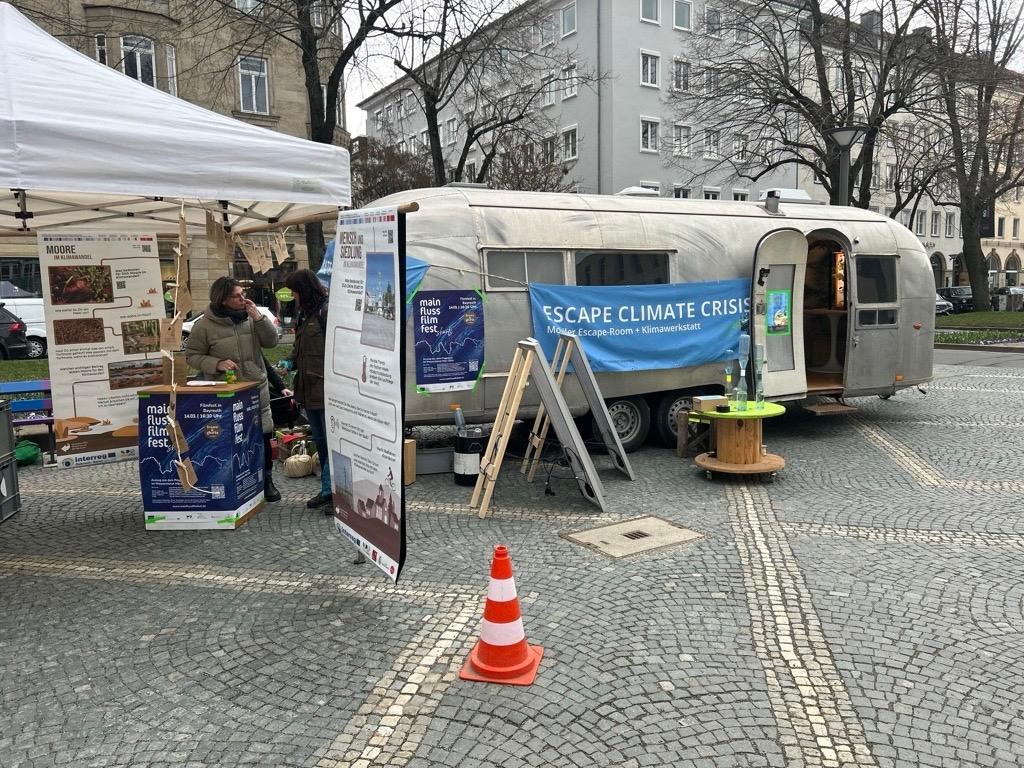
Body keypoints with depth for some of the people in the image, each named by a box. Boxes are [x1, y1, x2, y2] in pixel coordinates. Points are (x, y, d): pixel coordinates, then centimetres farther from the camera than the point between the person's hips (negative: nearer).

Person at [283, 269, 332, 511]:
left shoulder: (327, 311, -13)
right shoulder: (305, 312, 16)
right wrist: (290, 361, 9)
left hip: (327, 388, -10)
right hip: (309, 389, 10)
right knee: (320, 441, 15)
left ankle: (330, 489, 3)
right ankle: (328, 490, 25)